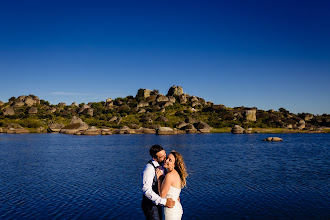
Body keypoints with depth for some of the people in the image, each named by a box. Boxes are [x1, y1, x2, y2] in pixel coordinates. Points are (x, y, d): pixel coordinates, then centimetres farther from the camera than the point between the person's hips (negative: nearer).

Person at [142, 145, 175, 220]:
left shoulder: (160, 165, 2)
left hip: (157, 203, 8)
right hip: (150, 205, -8)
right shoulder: (149, 168, -25)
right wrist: (164, 202, -33)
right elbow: (146, 190, -31)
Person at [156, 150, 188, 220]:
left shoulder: (170, 175, -21)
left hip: (172, 212, -9)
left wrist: (159, 179, -9)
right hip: (177, 208, 9)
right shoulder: (176, 174, 6)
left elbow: (162, 195, -15)